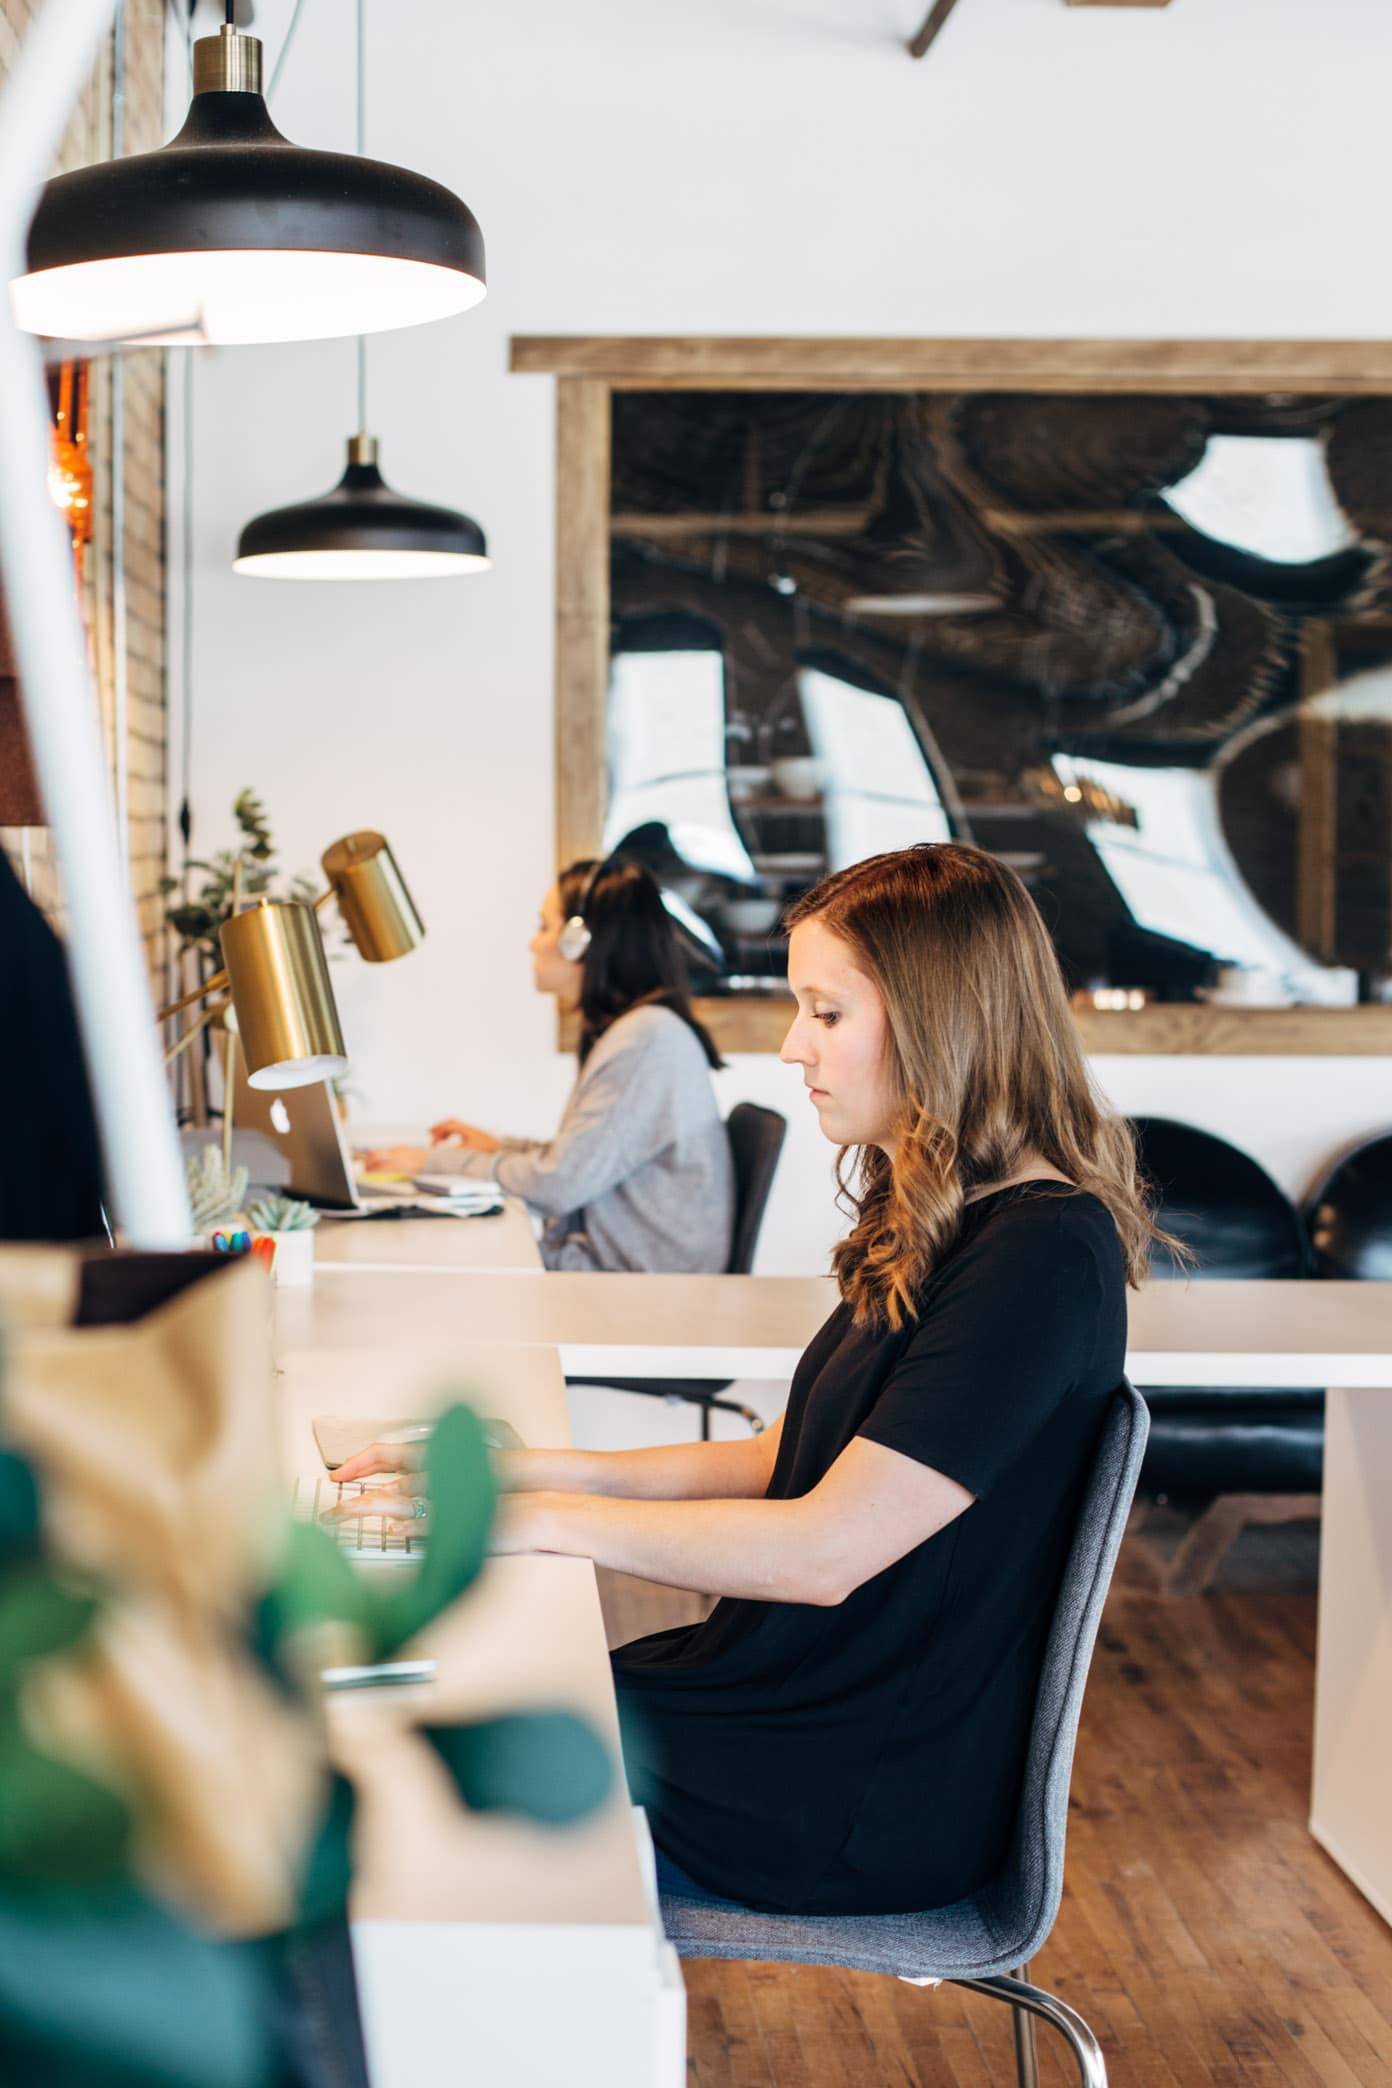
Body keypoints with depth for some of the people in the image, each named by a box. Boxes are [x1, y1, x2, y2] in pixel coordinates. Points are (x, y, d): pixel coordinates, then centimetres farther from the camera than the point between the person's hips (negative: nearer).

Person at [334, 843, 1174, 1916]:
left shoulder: (1041, 1254, -22)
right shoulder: (936, 1225, 10)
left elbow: (825, 1549, -25)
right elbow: (790, 1463, 15)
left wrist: (549, 1519, -16)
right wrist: (538, 1468, 4)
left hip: (867, 1811, -9)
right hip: (791, 1702, 9)